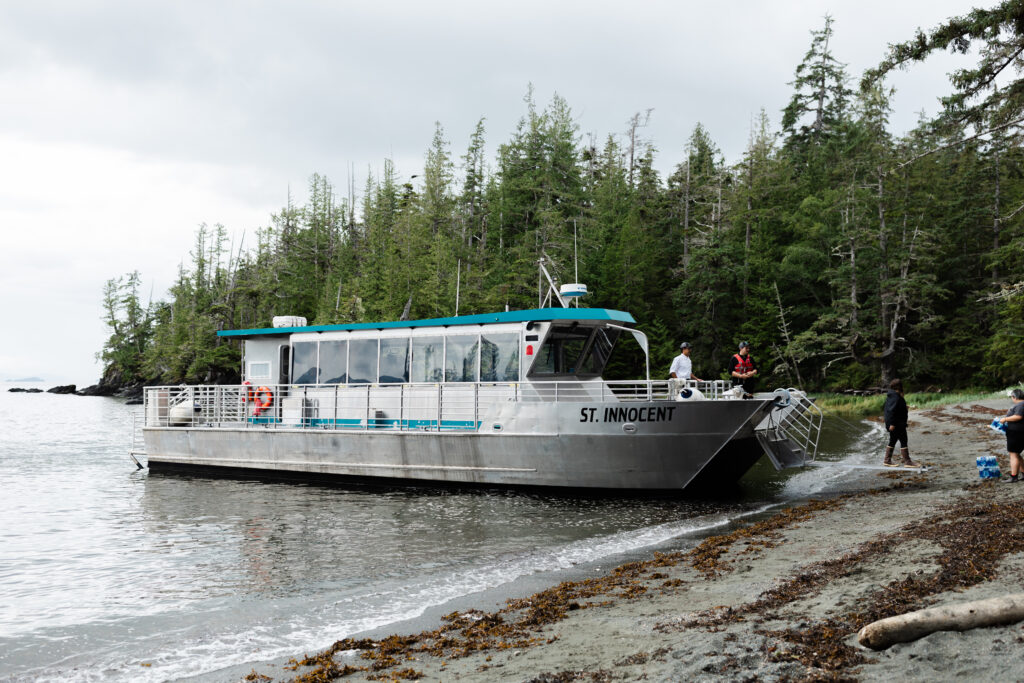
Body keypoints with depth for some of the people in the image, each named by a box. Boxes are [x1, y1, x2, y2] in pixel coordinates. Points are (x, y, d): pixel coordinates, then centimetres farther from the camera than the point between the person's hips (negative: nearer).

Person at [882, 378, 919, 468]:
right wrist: (892, 424, -25)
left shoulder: (890, 396, 13)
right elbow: (892, 411, -24)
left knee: (892, 441, 15)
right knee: (903, 441, -5)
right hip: (897, 425, -10)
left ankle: (887, 460, 19)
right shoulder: (896, 397, -18)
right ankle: (907, 461, -1)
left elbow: (886, 410, 20)